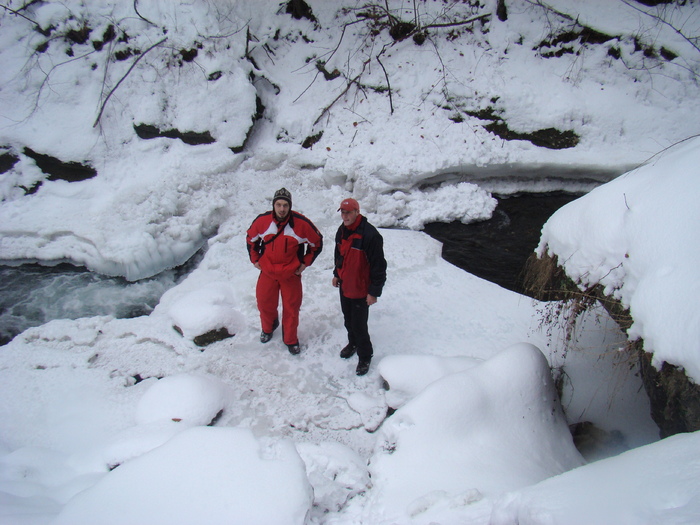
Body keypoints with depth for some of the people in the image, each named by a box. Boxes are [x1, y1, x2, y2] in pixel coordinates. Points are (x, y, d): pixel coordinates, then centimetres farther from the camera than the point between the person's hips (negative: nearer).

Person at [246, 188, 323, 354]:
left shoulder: (301, 223, -18)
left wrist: (305, 262, -3)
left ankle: (290, 340, 28)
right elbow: (250, 239, 10)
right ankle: (268, 328, 47)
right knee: (264, 303, 15)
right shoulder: (262, 221, -11)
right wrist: (255, 259, 7)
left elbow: (317, 242, -1)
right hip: (267, 272, 2)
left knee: (291, 307, 7)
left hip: (291, 274, -2)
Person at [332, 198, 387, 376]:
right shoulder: (342, 231, 1)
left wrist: (374, 291, -19)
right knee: (348, 319, 23)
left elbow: (379, 265, -21)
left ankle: (365, 356, 22)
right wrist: (336, 274, 22)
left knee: (359, 325, 1)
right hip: (344, 285, 8)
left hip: (360, 289, -7)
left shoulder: (370, 235, -25)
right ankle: (353, 343, 48)